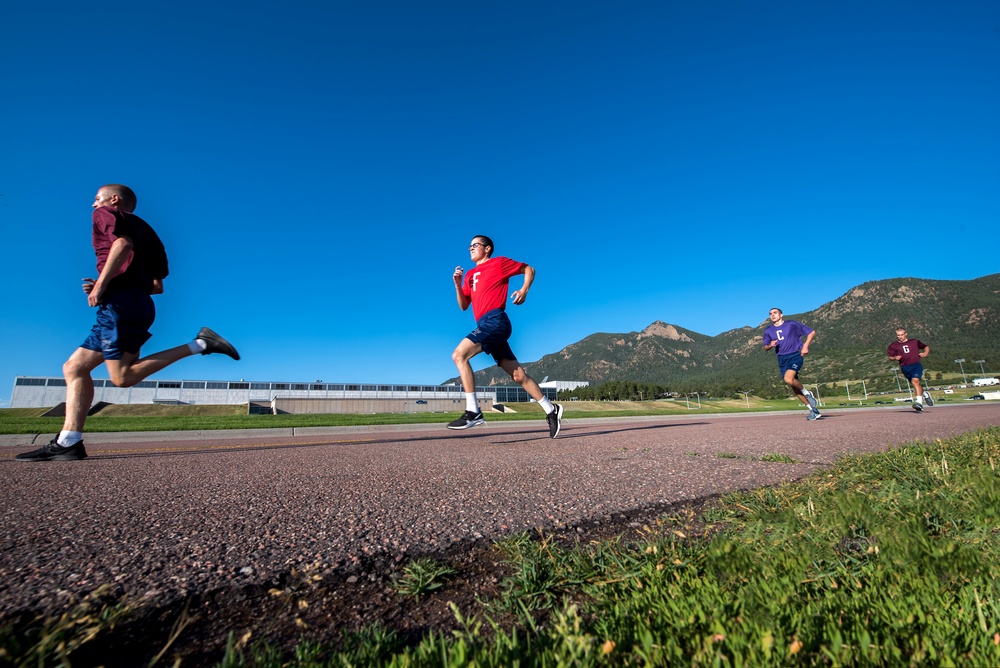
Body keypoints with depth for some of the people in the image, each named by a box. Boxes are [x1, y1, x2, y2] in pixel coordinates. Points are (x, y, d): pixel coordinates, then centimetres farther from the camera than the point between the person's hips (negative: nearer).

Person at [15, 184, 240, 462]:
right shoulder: (145, 229, 29)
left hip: (120, 302, -9)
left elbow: (123, 244, -18)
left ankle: (198, 345, -19)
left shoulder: (106, 214, 7)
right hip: (140, 303, 9)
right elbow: (157, 286, 23)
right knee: (74, 367, 10)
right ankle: (67, 443, 4)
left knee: (123, 376, -13)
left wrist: (101, 285, -14)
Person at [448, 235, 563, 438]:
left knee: (459, 355, -21)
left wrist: (524, 291, -5)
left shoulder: (499, 262, 6)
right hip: (485, 325, 7)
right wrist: (457, 284, 6)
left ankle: (473, 412, -20)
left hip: (495, 320, -7)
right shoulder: (470, 274, 24)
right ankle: (551, 410, 15)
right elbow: (463, 306, 20)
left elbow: (529, 269, 11)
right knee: (518, 374, 5)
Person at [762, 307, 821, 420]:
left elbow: (812, 332, 5)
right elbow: (765, 347, 18)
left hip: (795, 355, -5)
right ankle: (814, 410, 13)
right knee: (794, 386, 2)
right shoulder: (768, 331, 10)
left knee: (788, 379, -28)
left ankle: (807, 393, 1)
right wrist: (770, 345, -5)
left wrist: (805, 345, -6)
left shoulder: (792, 324, 0)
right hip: (782, 359, 5)